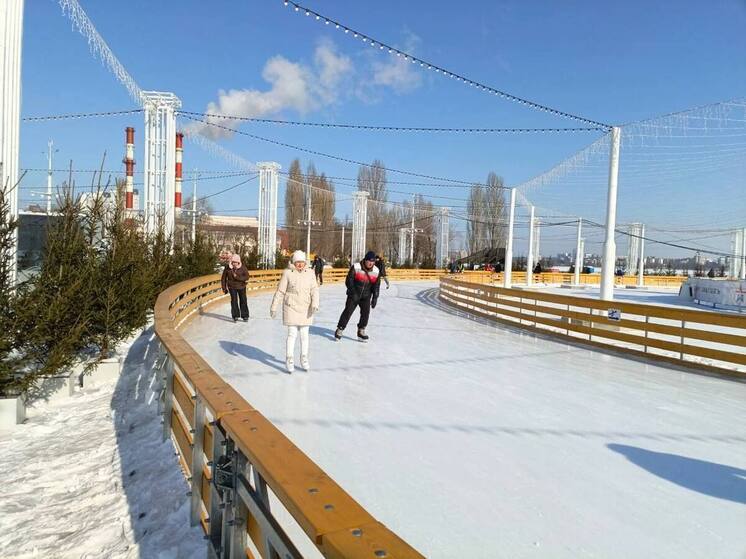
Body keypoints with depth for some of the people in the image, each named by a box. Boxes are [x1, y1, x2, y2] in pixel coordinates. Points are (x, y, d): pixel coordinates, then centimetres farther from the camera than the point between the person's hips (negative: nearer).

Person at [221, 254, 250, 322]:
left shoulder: (243, 268, -14)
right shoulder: (227, 268, -10)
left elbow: (247, 277, -18)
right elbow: (223, 278, 2)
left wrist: (237, 277, -28)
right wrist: (224, 288, 3)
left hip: (241, 287, 0)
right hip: (232, 287, 0)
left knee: (243, 301, 6)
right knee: (234, 301, -11)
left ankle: (245, 316, 17)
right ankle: (235, 316, -3)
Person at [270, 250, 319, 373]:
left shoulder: (309, 273, 1)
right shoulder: (288, 273, -7)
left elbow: (314, 289, -3)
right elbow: (280, 291, -4)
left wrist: (315, 303, -19)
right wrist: (274, 307, -2)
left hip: (306, 308, 3)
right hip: (291, 307, -3)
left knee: (304, 334, 10)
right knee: (292, 334, -3)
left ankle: (304, 360, 23)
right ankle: (289, 360, 9)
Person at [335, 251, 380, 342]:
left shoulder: (376, 271, -4)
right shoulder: (355, 267, -16)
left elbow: (376, 285, 3)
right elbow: (349, 281, -14)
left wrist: (375, 298, 0)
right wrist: (353, 292, -19)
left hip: (366, 296, 3)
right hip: (354, 295, -3)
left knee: (366, 312, -6)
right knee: (348, 311, -5)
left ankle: (361, 331, 10)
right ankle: (339, 329, 7)